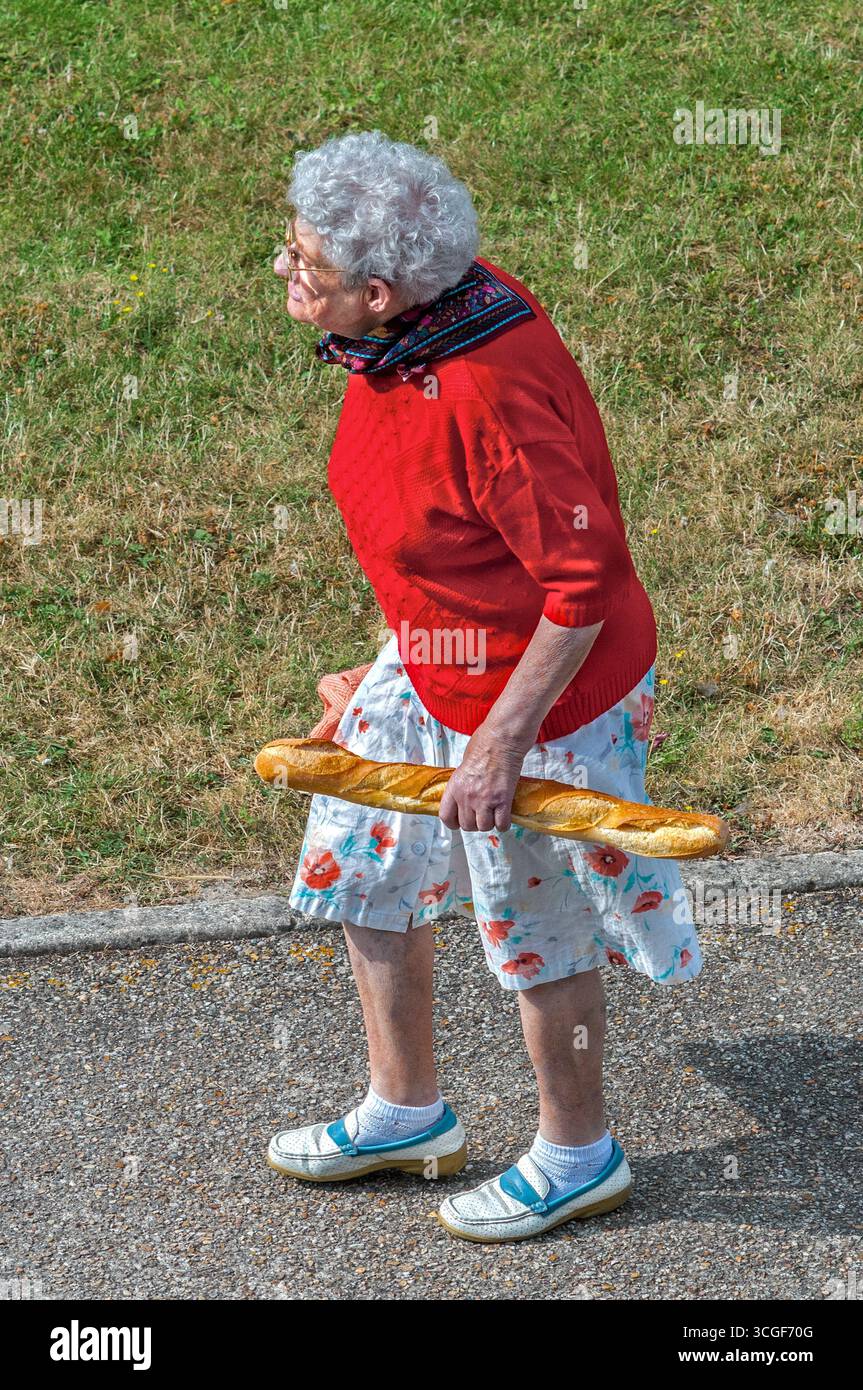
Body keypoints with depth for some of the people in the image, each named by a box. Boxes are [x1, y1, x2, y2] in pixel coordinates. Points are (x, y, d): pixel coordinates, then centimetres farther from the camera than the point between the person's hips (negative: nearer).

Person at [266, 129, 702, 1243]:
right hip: (429, 664, 9)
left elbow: (583, 586, -28)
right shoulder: (423, 313, -7)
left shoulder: (485, 395, -34)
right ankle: (407, 1113, 40)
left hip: (538, 690, -9)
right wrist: (407, 650, 17)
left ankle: (576, 1158, 36)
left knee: (538, 937, 10)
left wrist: (499, 746, -23)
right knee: (358, 865, 19)